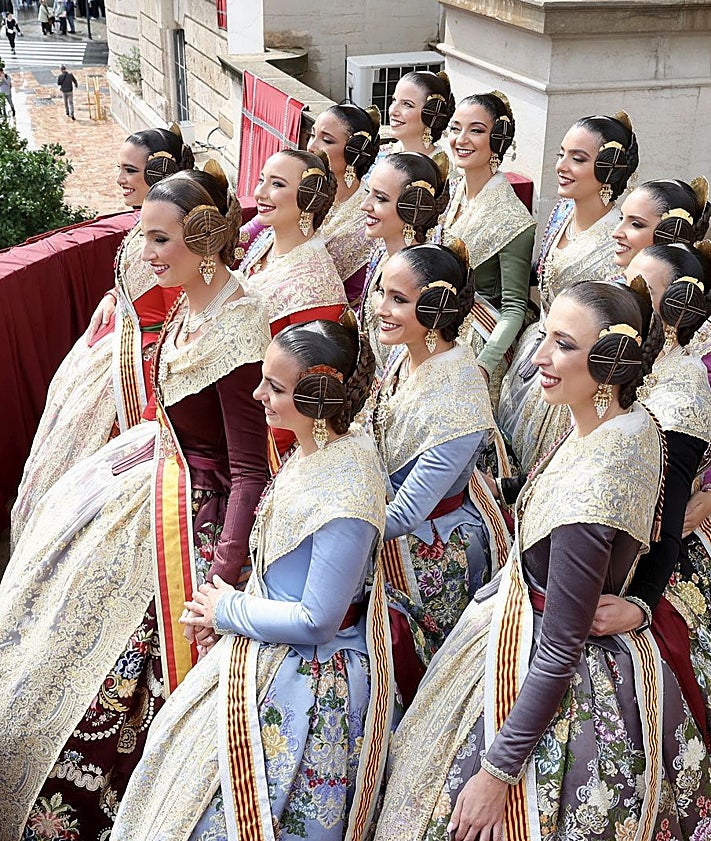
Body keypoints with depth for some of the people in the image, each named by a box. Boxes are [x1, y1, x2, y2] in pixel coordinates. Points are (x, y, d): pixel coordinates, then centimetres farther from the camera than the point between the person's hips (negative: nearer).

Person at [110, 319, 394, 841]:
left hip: (308, 676, -9)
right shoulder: (320, 449, -3)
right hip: (273, 652, 9)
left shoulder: (344, 494, -30)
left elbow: (317, 621, -25)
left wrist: (228, 611, -13)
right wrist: (231, 605, 6)